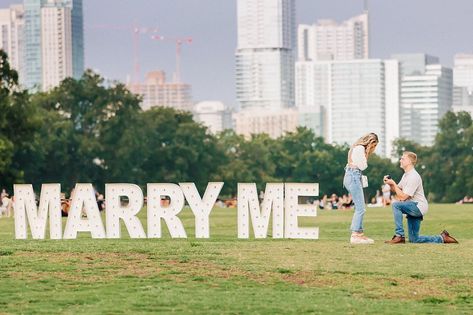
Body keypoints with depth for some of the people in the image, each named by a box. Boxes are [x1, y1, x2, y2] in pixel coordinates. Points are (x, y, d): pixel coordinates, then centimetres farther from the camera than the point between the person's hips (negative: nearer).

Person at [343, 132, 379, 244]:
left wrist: (367, 153, 12)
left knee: (359, 208, 11)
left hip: (352, 177, 11)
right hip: (353, 177, -11)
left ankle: (359, 233, 12)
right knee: (360, 208, -12)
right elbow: (362, 166, -13)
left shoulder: (358, 148, 20)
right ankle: (355, 235, -14)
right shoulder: (360, 148, -11)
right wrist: (367, 153, -7)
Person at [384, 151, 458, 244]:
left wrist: (393, 183, -15)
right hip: (413, 208, 10)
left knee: (396, 204, -30)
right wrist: (390, 183, -2)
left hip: (419, 206, -10)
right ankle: (442, 238, 23)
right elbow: (396, 189, 17)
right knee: (414, 239, 11)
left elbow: (403, 197, -22)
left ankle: (399, 236, -29)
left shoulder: (413, 176, -19)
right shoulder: (406, 175, 11)